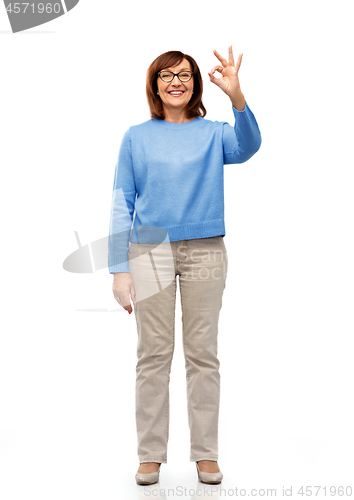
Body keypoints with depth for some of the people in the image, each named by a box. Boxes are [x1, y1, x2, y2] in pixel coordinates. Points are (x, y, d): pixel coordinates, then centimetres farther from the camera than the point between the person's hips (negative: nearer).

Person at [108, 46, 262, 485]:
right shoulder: (136, 137, 7)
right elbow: (121, 205, 4)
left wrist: (236, 96, -35)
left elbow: (246, 147, -17)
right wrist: (119, 270, -4)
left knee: (203, 354, 5)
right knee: (153, 355, 3)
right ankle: (150, 455, 14)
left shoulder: (213, 133, 6)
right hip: (150, 251, 0)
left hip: (205, 251, 0)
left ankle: (205, 454, 16)